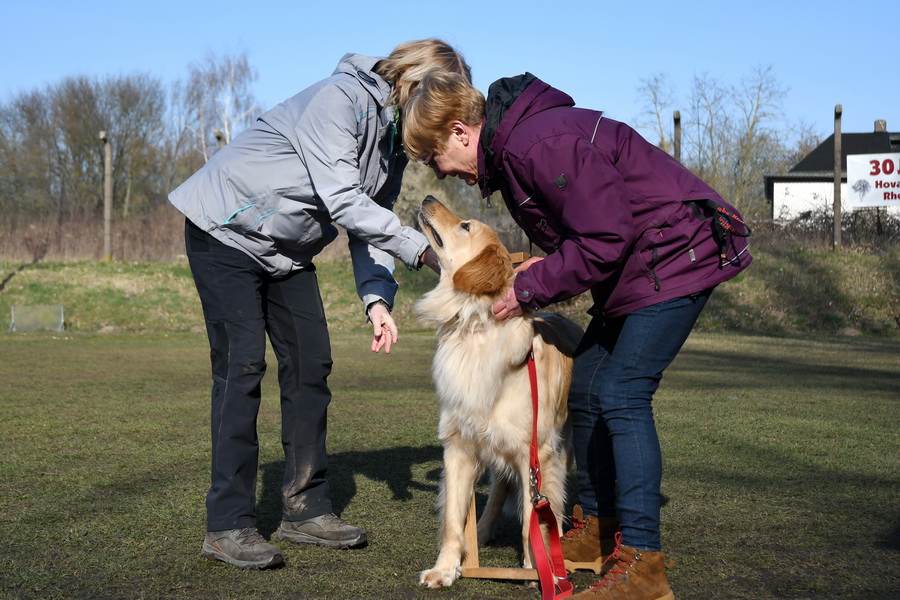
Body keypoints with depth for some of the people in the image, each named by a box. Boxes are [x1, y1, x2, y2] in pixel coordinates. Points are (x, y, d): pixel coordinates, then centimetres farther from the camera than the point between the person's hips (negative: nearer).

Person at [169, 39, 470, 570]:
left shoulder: (396, 141, 4)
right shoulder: (341, 99, -24)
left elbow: (372, 225, 1)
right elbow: (343, 201, -32)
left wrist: (377, 299, -14)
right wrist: (422, 251, -34)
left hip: (287, 252, 9)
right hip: (227, 231, -9)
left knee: (311, 366, 2)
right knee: (241, 368, -13)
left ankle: (306, 507, 11)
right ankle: (229, 525, -9)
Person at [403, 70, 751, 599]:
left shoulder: (541, 143, -24)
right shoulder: (508, 151, 9)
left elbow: (605, 238, -25)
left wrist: (530, 289, -16)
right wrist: (538, 271, -3)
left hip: (678, 256, -11)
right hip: (632, 266, 11)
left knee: (620, 393, -17)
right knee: (585, 387, 10)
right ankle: (599, 526, 22)